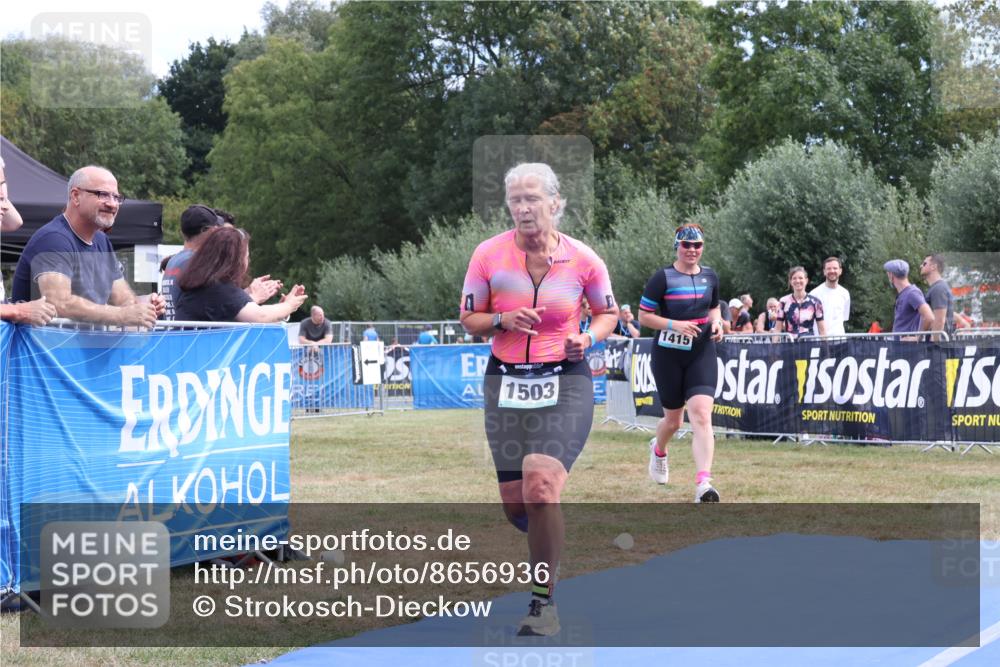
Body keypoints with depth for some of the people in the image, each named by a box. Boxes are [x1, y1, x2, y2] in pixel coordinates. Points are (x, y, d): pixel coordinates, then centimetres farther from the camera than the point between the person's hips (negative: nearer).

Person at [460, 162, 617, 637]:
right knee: (515, 504, 4)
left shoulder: (583, 260, -6)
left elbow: (607, 313, 11)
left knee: (541, 483, -23)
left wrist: (589, 337, -10)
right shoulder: (488, 255, -5)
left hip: (565, 382, -2)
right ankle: (551, 546, 41)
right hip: (505, 381, 3)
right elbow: (469, 319, 5)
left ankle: (544, 601, -10)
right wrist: (502, 320, -16)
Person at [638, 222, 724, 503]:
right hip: (668, 355, -2)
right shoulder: (662, 278, -8)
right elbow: (643, 316, -6)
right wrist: (674, 324, -20)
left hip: (702, 354, 2)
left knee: (701, 414, -16)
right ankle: (658, 450, 47)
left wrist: (717, 322, 0)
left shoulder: (710, 277, 6)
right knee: (673, 419, 10)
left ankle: (703, 483, -23)